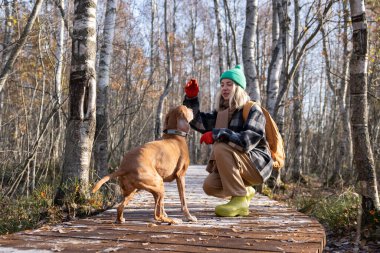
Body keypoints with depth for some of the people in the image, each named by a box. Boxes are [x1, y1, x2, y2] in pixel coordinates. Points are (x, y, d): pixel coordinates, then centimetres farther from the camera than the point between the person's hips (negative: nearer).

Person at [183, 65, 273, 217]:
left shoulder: (253, 110, -12)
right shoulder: (222, 111, 11)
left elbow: (247, 141, -28)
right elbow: (198, 122, 6)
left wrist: (218, 134, -36)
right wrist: (191, 97, -7)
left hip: (257, 165, -7)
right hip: (235, 167, 7)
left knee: (221, 148, -29)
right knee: (209, 186, -12)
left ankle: (239, 200, -24)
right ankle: (246, 192, 14)